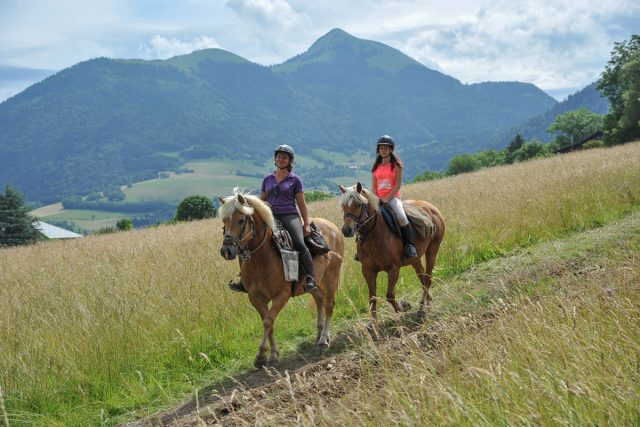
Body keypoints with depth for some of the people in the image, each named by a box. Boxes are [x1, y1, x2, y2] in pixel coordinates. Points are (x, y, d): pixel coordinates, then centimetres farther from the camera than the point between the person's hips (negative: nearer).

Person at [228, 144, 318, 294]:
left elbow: (302, 204, 6)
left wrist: (307, 224, -2)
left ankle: (310, 279, -24)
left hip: (290, 216, -4)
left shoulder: (295, 179, 7)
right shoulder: (267, 179, 17)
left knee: (299, 244, -29)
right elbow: (261, 201, 23)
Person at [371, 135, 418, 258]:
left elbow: (398, 184, -7)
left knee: (402, 218, -30)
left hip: (393, 197, -4)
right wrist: (376, 199, -7)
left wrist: (387, 198, -16)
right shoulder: (375, 166, 13)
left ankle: (410, 246, -19)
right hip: (378, 198, 4)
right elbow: (373, 186, 11)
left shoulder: (396, 165, 0)